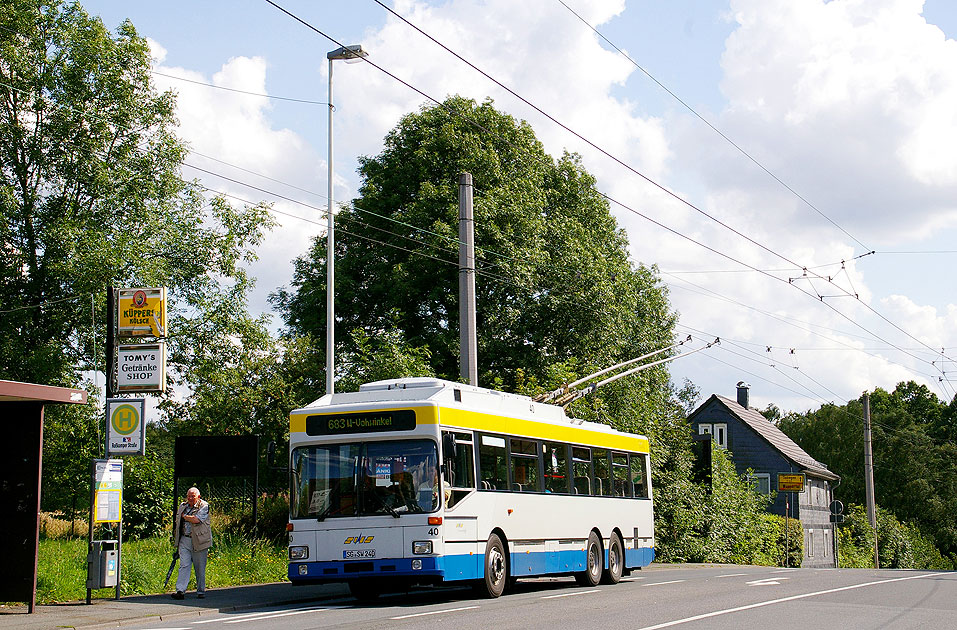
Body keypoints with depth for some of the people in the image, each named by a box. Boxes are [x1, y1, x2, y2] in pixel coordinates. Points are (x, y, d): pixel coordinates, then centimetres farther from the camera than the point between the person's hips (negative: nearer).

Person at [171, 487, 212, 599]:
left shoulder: (204, 506, -4)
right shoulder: (182, 506, 14)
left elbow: (196, 519, -19)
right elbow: (178, 522, 23)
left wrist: (184, 516, -3)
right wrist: (176, 539, 19)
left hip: (198, 541, -4)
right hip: (184, 540, 4)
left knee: (200, 568, 3)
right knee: (184, 565, -6)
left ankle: (201, 591, 15)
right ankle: (180, 591, -11)